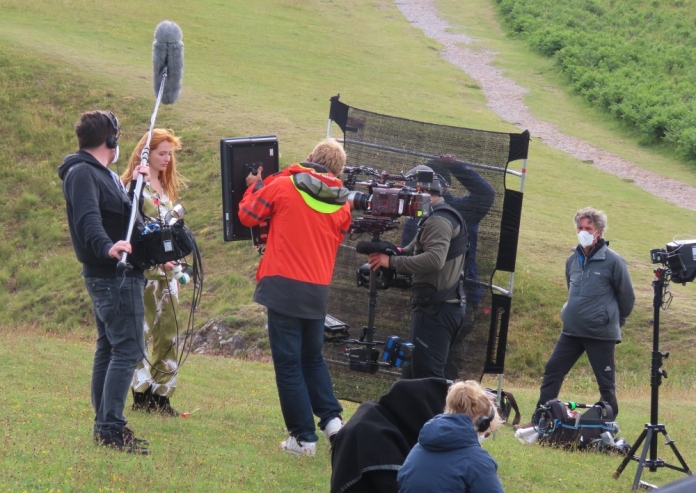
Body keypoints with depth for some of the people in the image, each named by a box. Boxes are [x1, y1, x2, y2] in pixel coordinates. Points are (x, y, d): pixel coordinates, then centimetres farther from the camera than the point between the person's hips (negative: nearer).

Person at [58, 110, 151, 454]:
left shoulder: (101, 173, 18)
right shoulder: (82, 173, -14)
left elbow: (121, 213, 21)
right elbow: (88, 219, -30)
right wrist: (107, 248, -45)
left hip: (116, 274, 11)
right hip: (112, 274, -11)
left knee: (109, 348, 13)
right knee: (128, 349, -13)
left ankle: (104, 426, 18)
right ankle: (112, 427, -15)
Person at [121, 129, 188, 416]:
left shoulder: (167, 186, 16)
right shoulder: (133, 185, -8)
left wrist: (176, 266, 16)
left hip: (166, 271, 8)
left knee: (168, 335, 5)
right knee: (140, 333, -3)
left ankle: (161, 395, 9)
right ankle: (142, 394, 1)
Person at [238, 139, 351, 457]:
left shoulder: (283, 185, -7)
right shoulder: (342, 204, 5)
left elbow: (248, 215, 4)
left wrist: (255, 186, 23)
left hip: (284, 286, -4)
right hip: (318, 290, 4)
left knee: (288, 363, 1)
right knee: (313, 357, 23)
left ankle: (303, 437, -1)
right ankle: (331, 418, 7)